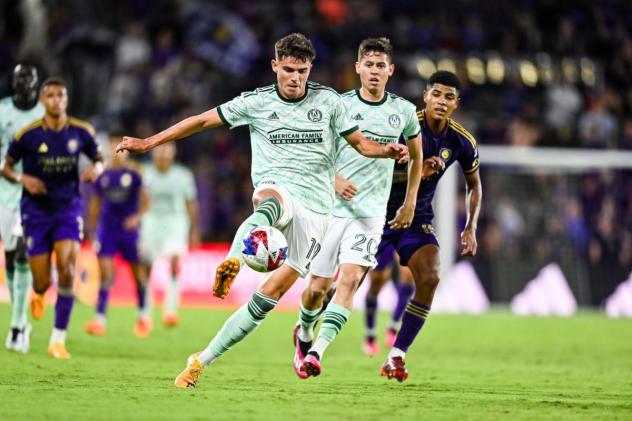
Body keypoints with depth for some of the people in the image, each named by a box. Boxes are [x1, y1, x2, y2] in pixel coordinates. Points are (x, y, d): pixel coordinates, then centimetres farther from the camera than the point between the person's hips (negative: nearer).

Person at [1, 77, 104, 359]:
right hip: (36, 210, -1)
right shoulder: (27, 135, -8)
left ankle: (58, 340, -11)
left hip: (68, 209, 1)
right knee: (42, 281, -1)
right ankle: (38, 294, 41)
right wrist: (23, 179, -18)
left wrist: (96, 169, -11)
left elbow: (99, 159, 13)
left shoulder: (81, 132, -2)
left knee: (66, 269, -19)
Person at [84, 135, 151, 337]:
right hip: (106, 229, 2)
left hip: (129, 229, -2)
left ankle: (143, 316, 29)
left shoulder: (134, 173, -4)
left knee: (138, 272, 8)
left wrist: (138, 216, -21)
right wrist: (91, 229, 16)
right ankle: (100, 319, -12)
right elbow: (95, 202, 15)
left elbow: (145, 199, -3)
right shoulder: (103, 175, 5)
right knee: (105, 271, -9)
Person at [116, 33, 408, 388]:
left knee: (271, 294, -9)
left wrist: (388, 151, -10)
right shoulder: (257, 103, 5)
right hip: (276, 189, -1)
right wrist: (149, 143, 8)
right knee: (271, 202, -42)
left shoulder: (328, 101, 7)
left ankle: (203, 360, -6)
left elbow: (361, 143, 12)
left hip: (315, 209, 1)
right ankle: (233, 262, -70)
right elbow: (202, 121, 10)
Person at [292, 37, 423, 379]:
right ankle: (303, 332, 34)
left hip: (371, 213, 0)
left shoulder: (403, 111, 6)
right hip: (332, 208, 0)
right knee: (317, 287, 3)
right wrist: (334, 179, -10)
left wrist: (410, 203, 19)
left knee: (349, 280, -19)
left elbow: (416, 157, 23)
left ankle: (317, 351, -25)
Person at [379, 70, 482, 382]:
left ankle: (395, 357, -8)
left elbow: (474, 184, 12)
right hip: (379, 213, -3)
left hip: (417, 219, 3)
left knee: (429, 279, -18)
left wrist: (470, 229, 4)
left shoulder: (462, 142, -4)